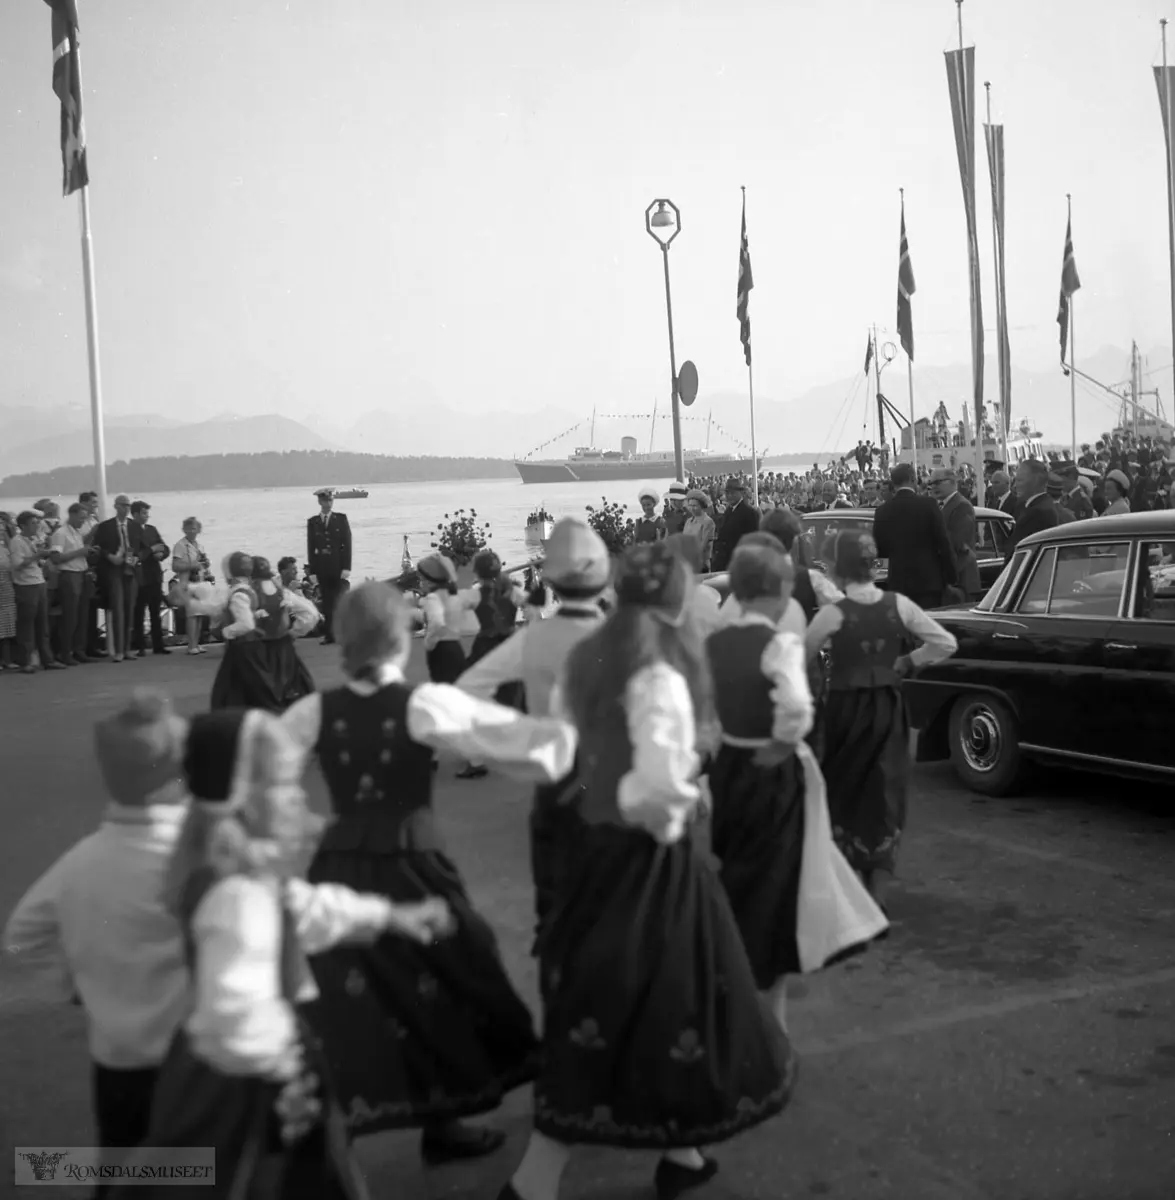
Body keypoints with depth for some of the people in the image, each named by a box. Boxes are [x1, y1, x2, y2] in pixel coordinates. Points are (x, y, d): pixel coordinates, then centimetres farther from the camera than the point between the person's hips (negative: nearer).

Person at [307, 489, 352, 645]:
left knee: (341, 601, -2)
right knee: (326, 603, 1)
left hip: (338, 566, -1)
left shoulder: (341, 518, 4)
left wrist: (346, 567, -9)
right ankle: (329, 635, 4)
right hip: (322, 567, 1)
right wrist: (312, 570, -1)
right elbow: (311, 547, 6)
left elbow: (347, 543, -1)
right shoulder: (312, 522, 7)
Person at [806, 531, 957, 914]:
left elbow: (800, 659, -8)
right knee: (886, 797, 10)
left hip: (846, 710, -3)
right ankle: (879, 893, 4)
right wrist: (906, 663, 4)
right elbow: (947, 643, -4)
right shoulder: (899, 605, -4)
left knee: (845, 796, 15)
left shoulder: (833, 614, -14)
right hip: (888, 710, 3)